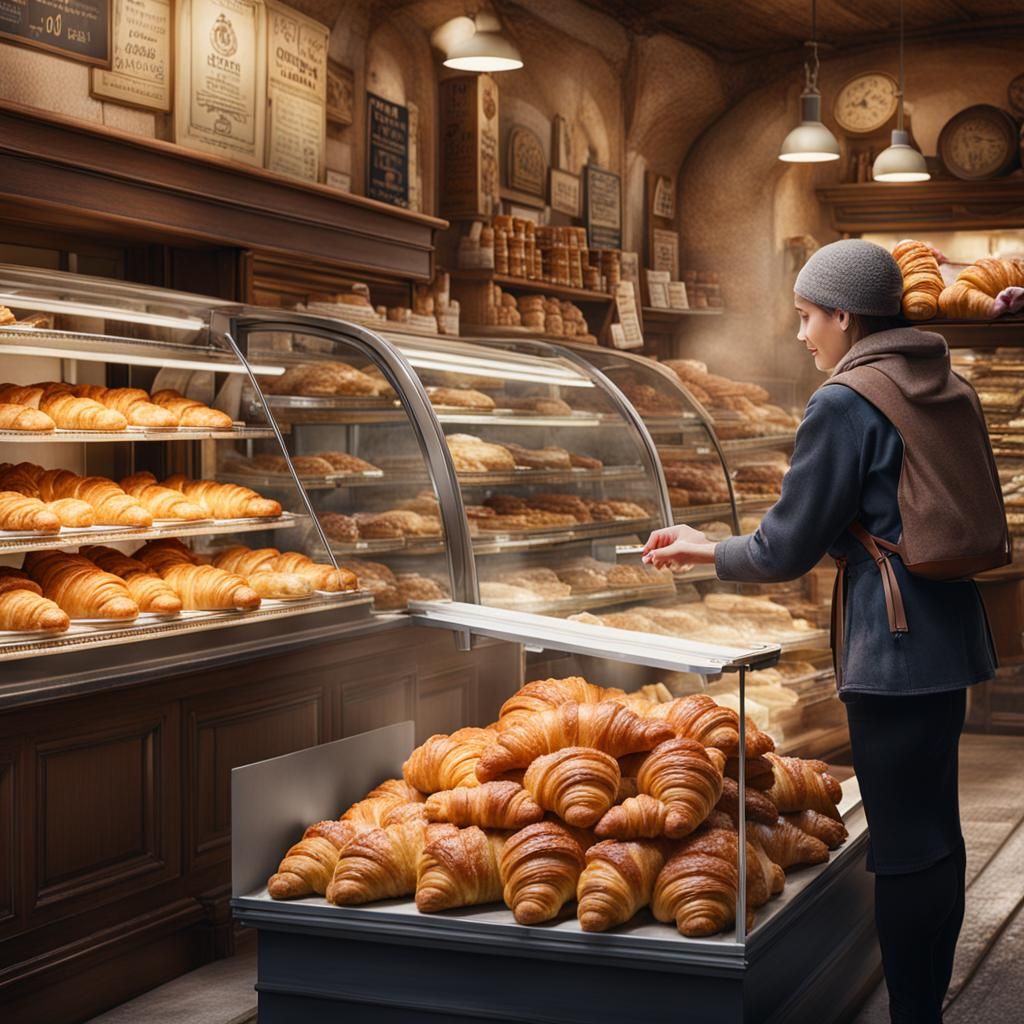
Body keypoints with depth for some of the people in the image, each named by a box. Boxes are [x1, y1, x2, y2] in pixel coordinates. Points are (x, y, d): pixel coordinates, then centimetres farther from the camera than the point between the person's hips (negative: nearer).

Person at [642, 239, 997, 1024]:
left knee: (903, 844, -1)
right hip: (949, 637, 9)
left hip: (894, 650, -9)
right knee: (937, 831, 15)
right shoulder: (945, 388, 10)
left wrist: (706, 552, 6)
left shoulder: (844, 405, -14)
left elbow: (787, 550, -10)